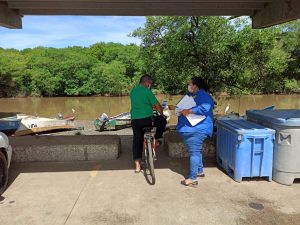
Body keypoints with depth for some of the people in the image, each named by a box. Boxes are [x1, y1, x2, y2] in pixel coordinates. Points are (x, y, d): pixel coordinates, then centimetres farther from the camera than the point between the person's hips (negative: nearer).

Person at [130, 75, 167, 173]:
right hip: (147, 119, -6)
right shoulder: (147, 91, -9)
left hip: (134, 120, 6)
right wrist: (162, 114, 10)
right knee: (162, 120, 21)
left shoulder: (133, 91, 13)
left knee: (137, 141, 12)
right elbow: (157, 105, -9)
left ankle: (137, 165, 11)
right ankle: (156, 139, 22)